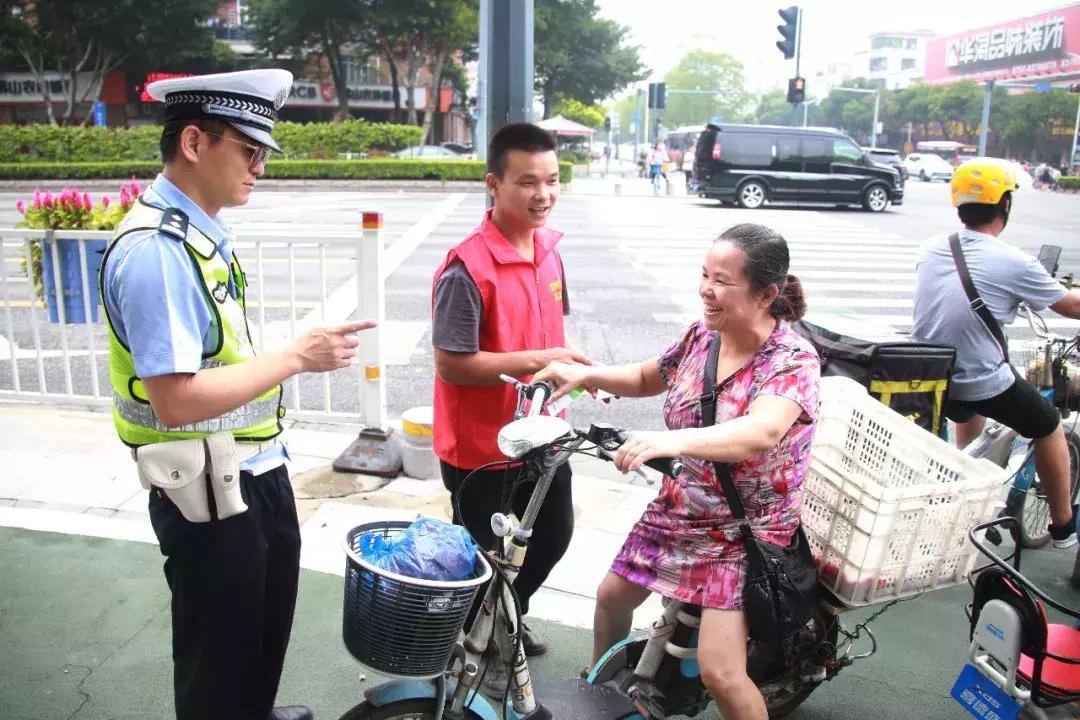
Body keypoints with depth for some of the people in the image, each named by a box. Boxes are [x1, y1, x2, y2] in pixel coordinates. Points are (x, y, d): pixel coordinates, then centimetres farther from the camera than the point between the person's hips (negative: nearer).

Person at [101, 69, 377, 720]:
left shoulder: (205, 232, 5)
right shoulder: (155, 250, -25)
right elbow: (176, 400, -30)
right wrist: (297, 356, -25)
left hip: (257, 470, 10)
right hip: (209, 493, -10)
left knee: (267, 623, 29)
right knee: (220, 655, 14)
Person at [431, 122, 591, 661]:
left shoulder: (549, 249, 2)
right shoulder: (467, 269, -24)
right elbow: (450, 363, -24)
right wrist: (534, 361, -27)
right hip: (481, 446, -8)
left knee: (554, 535, 24)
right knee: (483, 558, 12)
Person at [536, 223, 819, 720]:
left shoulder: (793, 361, -22)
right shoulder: (701, 335, -3)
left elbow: (760, 433, -42)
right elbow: (647, 378, 16)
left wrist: (673, 441, -58)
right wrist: (585, 375, -1)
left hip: (748, 530, -7)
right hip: (679, 512, 7)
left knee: (719, 671, -14)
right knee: (612, 598, 20)